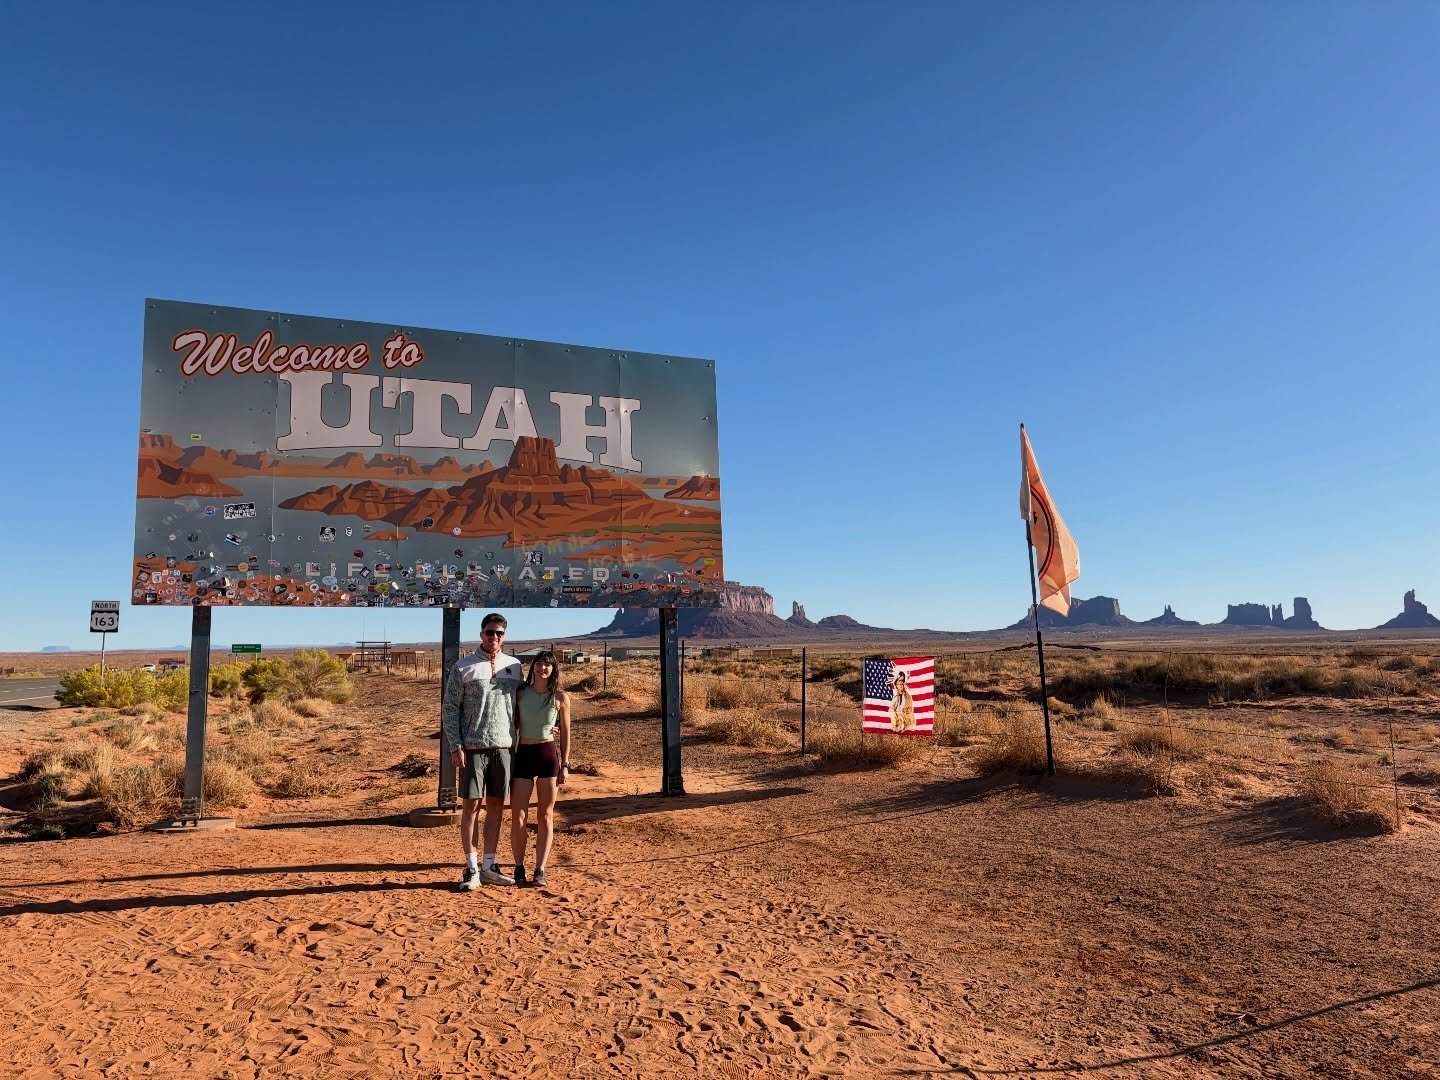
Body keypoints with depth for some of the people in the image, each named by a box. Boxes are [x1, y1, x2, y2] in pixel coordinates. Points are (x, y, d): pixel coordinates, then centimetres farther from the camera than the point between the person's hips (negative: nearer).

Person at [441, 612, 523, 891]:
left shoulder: (514, 666, 8)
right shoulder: (463, 667, -1)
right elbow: (450, 709, -2)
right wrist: (455, 747, -9)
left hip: (503, 747, 3)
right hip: (472, 748, -3)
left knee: (496, 806, 7)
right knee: (471, 806, 0)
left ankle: (489, 866, 16)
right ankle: (471, 868, 8)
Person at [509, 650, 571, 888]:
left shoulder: (561, 698, 0)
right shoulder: (520, 693, 2)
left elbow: (565, 734, 5)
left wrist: (565, 765, 1)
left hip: (549, 755, 0)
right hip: (523, 755, 0)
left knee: (545, 815, 6)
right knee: (518, 817, -2)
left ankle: (540, 870, 14)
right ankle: (519, 868, 16)